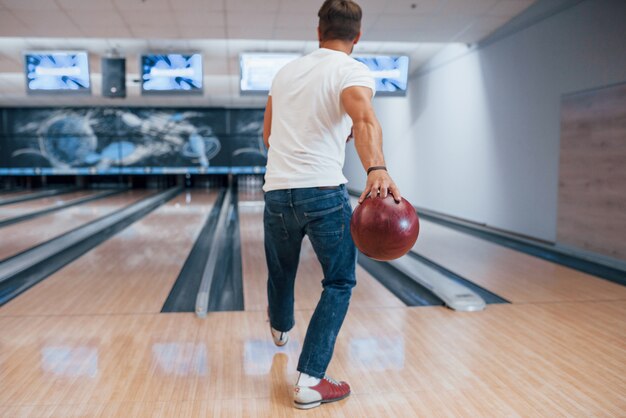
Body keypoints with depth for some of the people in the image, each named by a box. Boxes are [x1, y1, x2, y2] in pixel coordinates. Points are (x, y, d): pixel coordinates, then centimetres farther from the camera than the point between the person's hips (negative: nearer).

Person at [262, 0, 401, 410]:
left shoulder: (287, 71, 12)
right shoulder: (353, 72, -7)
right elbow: (363, 117, -32)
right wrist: (377, 169, -48)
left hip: (277, 191, 6)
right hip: (324, 193, -6)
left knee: (281, 271, 26)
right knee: (339, 283, 8)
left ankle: (281, 328, 56)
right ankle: (310, 381, 3)